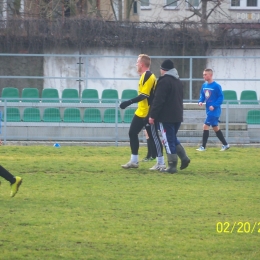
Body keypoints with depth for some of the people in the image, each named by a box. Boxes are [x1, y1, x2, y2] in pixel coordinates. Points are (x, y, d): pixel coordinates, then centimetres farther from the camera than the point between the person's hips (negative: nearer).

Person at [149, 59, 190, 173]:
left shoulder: (164, 81, -13)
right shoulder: (178, 82, 16)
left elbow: (158, 100, -17)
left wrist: (152, 115, -14)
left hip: (166, 117, -9)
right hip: (177, 116, 9)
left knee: (169, 140, -4)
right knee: (173, 138, 20)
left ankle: (172, 166, -5)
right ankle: (184, 158, 7)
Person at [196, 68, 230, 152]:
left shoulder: (216, 86, -14)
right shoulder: (204, 85, 7)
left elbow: (221, 97, -13)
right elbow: (202, 95, 16)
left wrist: (214, 106, -21)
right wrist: (200, 101, -4)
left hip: (214, 110, -8)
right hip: (209, 110, 8)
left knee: (206, 126, -11)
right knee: (215, 127, 14)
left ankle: (203, 147, -5)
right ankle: (225, 145, 25)